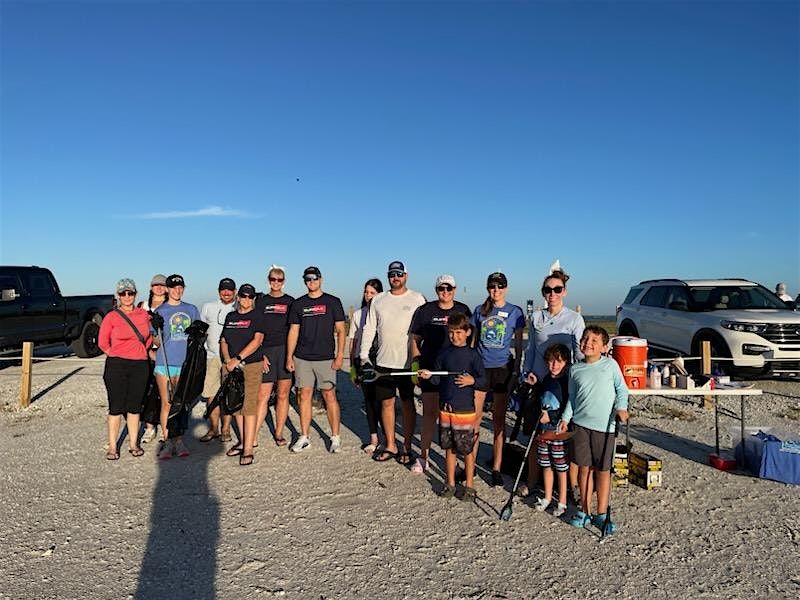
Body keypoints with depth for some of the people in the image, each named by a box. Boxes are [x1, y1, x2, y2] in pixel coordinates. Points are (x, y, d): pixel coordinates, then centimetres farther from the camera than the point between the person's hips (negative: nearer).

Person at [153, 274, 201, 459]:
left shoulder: (191, 310, 11)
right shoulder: (160, 311, 3)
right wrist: (158, 340, -19)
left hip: (185, 363, 2)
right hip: (164, 363, -2)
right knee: (166, 403, -1)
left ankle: (179, 441, 14)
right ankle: (166, 441, 6)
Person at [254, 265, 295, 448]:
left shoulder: (290, 301, 9)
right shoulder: (261, 301, 9)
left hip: (285, 350, 1)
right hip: (266, 352, 0)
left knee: (283, 395, 5)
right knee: (263, 396, -4)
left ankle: (279, 434, 15)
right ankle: (253, 436, 0)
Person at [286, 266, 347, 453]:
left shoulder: (333, 302, 2)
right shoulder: (298, 304, 9)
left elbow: (340, 331, 1)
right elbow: (293, 331, 10)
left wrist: (340, 356, -7)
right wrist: (289, 357, 4)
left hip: (325, 358, -3)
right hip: (302, 358, 3)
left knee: (329, 396, -2)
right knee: (305, 396, 6)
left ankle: (335, 437, 7)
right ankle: (304, 437, 16)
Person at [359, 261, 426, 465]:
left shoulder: (417, 299, 0)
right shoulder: (378, 300, 9)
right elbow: (369, 329, 11)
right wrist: (364, 356, 5)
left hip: (407, 362, -3)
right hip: (383, 362, 3)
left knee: (408, 405, 4)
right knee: (386, 403, 9)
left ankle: (407, 448, 16)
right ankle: (390, 445, 23)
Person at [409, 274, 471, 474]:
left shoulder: (463, 310, 6)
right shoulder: (425, 310, 3)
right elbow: (415, 340, 6)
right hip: (430, 370, 0)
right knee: (429, 412, 4)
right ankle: (423, 457, 15)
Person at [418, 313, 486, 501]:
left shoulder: (472, 354, -6)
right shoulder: (443, 353, 4)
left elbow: (483, 378, -3)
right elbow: (437, 380, 8)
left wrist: (472, 381, -22)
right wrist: (429, 376, -12)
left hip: (465, 409, -4)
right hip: (445, 407, 4)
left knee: (466, 449, 5)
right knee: (449, 448, 14)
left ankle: (469, 485, 20)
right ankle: (450, 483, 28)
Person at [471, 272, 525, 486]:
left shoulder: (515, 312, 2)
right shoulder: (480, 311, 8)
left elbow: (518, 344, 5)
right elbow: (473, 340, 12)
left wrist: (517, 369, 0)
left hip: (502, 368, -2)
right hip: (480, 367, 2)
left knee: (498, 420, 6)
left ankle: (496, 468, 15)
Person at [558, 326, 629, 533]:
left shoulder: (610, 364, -2)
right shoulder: (576, 369, 5)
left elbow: (621, 389, 5)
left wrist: (621, 407, -10)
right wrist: (565, 418, 7)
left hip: (605, 426, -2)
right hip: (581, 424, 2)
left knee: (603, 470, 5)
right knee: (584, 467, 8)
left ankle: (601, 514, 17)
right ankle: (585, 510, 21)